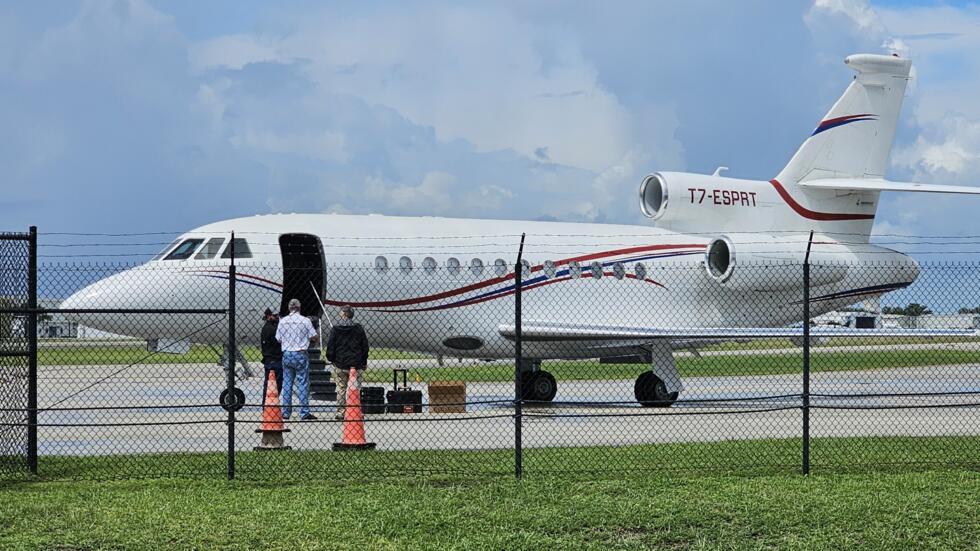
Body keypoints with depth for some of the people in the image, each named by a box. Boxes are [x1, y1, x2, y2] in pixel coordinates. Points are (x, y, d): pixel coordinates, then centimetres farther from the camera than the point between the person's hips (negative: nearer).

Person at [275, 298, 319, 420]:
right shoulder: (305, 321, -8)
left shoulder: (282, 321, 2)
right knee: (303, 383, -2)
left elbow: (278, 339, 8)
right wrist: (308, 341, 16)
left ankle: (286, 412, 11)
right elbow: (314, 337, -6)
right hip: (300, 354, -3)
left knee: (286, 383, 9)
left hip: (286, 354, 3)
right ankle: (304, 413, -5)